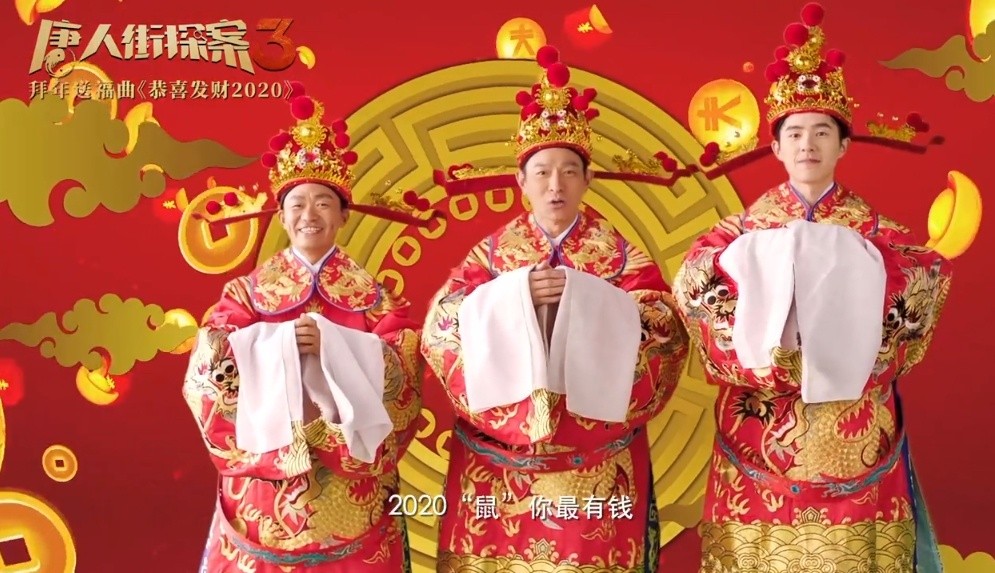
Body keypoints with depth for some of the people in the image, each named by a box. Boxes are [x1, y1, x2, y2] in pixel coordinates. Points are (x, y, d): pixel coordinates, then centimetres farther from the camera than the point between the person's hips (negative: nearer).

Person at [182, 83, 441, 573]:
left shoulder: (372, 294, 5)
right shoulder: (246, 291, 5)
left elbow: (403, 377, -8)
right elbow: (207, 373, -7)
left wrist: (332, 346, -20)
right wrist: (279, 342, -20)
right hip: (266, 488, 0)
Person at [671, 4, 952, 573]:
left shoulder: (870, 227, 7)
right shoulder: (747, 225, 6)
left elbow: (930, 274, -10)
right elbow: (692, 281, -10)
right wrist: (766, 355, -22)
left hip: (851, 429, 0)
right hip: (764, 423, 0)